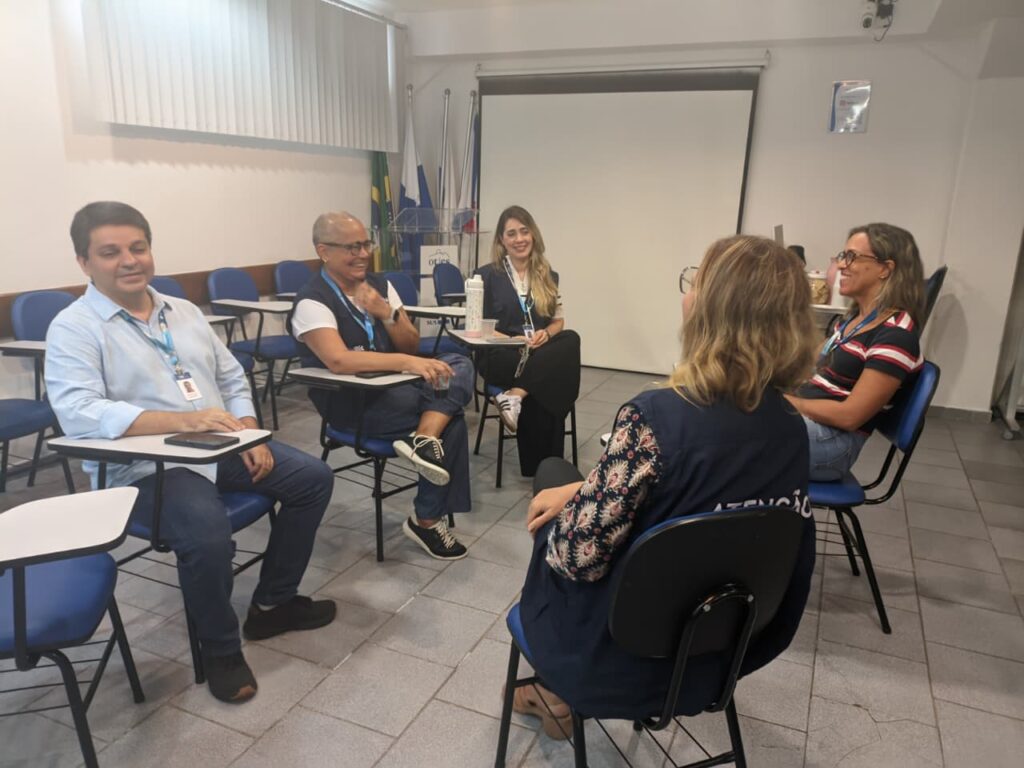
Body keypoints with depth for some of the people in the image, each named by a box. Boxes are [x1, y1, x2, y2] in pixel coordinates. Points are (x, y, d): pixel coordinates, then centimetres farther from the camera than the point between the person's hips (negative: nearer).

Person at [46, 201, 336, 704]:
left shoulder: (184, 312, 13)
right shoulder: (73, 329, -7)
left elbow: (233, 380, 16)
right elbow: (79, 414, -22)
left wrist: (249, 435, -3)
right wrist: (184, 420, -33)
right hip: (143, 468, -7)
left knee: (313, 479, 0)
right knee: (208, 533, -33)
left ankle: (273, 602, 16)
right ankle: (220, 650, -3)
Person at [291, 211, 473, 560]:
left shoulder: (379, 285, 7)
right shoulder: (312, 301, -13)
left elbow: (412, 346, 7)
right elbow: (338, 361, -29)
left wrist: (387, 314, -12)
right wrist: (408, 362, -36)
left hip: (392, 386, 7)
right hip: (348, 402, -7)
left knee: (459, 365, -16)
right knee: (451, 423, -20)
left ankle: (424, 440, -28)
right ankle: (428, 519, -7)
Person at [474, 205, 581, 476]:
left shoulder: (548, 276, 14)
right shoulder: (487, 275, 2)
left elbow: (558, 321, 16)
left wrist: (545, 334, -10)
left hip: (541, 353, 4)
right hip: (499, 355, -4)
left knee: (570, 339, -32)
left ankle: (516, 395, -35)